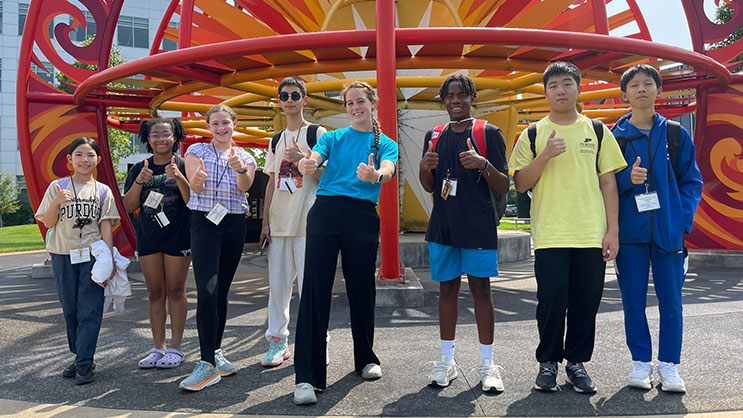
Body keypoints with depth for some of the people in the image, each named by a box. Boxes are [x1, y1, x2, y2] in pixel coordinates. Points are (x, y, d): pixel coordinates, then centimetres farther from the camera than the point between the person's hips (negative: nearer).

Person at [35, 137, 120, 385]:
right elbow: (48, 223, 2)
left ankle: (84, 363, -1)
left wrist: (109, 259, -5)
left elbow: (106, 227, 1)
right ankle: (80, 357, 22)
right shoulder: (57, 187, 4)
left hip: (92, 255, -2)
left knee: (90, 311, -5)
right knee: (70, 310, 10)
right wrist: (56, 202, -16)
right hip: (63, 255, 2)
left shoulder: (103, 191, 3)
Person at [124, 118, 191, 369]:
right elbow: (129, 207, 2)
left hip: (178, 236, -3)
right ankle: (158, 348, 17)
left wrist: (179, 177, -22)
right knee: (155, 292, 8)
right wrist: (138, 182, -13)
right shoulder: (140, 169, 8)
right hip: (148, 237, 3)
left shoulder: (183, 165, 0)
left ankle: (175, 348, 12)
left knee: (175, 291, 2)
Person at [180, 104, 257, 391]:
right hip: (204, 222, -3)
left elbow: (245, 186, -8)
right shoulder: (196, 151, 7)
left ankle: (216, 353, 20)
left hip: (234, 225, 3)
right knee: (207, 291, -15)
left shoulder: (245, 158, 12)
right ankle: (208, 363, -13)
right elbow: (195, 187, -7)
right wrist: (197, 179, -32)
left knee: (221, 291, 8)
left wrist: (240, 169, -31)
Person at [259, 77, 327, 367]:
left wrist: (303, 159, -19)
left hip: (307, 222, -5)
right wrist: (265, 220, 11)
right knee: (277, 284, 7)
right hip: (279, 223, 5)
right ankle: (278, 341, 19)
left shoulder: (317, 133, 2)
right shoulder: (276, 140, 18)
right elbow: (272, 182, 17)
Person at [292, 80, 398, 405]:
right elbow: (311, 161, -2)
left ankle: (365, 358, 30)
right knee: (315, 288, -8)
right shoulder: (332, 137, 16)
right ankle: (307, 376, -5)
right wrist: (305, 166, -28)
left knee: (361, 288, 7)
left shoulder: (386, 143, 15)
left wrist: (374, 175, -31)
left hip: (362, 216, 1)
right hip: (325, 210, 0)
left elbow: (388, 171, -7)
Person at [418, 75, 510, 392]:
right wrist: (425, 168, -8)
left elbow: (504, 187, -2)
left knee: (481, 289, 1)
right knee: (447, 288, 8)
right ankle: (447, 360, 19)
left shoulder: (489, 134, 1)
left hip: (478, 226, -3)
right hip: (443, 226, 4)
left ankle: (486, 364, 13)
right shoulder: (434, 136, 12)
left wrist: (484, 165, -21)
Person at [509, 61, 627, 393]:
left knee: (586, 302, 6)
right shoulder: (533, 135, 7)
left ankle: (577, 362, 23)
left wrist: (613, 230, 1)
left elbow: (608, 182, 8)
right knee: (551, 300, -1)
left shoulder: (597, 131, 10)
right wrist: (544, 156, -13)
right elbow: (520, 184, 3)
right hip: (550, 235, -1)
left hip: (592, 235, 2)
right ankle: (548, 362, 18)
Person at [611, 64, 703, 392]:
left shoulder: (676, 134, 8)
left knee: (671, 300, 4)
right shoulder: (613, 136, 4)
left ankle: (669, 364, 18)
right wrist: (627, 178, -17)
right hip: (629, 231, -1)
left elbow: (692, 180, 8)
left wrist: (683, 218, -4)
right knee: (633, 299, 5)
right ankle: (641, 362, 19)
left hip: (669, 230, 1)